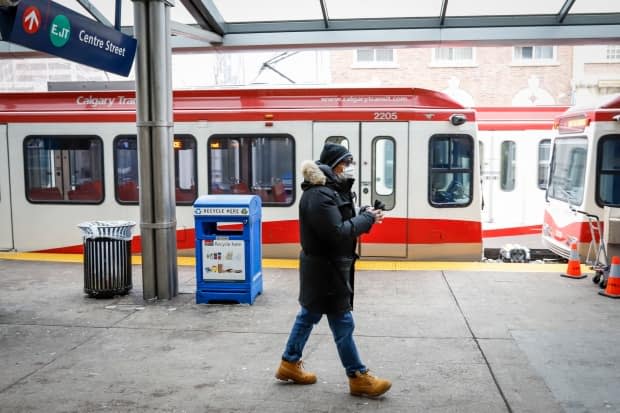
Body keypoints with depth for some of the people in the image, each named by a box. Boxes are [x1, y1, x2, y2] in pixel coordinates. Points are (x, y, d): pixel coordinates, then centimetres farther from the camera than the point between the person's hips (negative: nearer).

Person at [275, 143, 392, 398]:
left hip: (327, 265, 11)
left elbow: (341, 223, 11)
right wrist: (366, 219, -17)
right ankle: (358, 378, 10)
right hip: (324, 267, -11)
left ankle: (289, 364, 31)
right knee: (342, 322, -1)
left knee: (309, 314, 18)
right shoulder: (318, 195, -22)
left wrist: (364, 216, -6)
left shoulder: (332, 190, 12)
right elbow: (338, 233, -27)